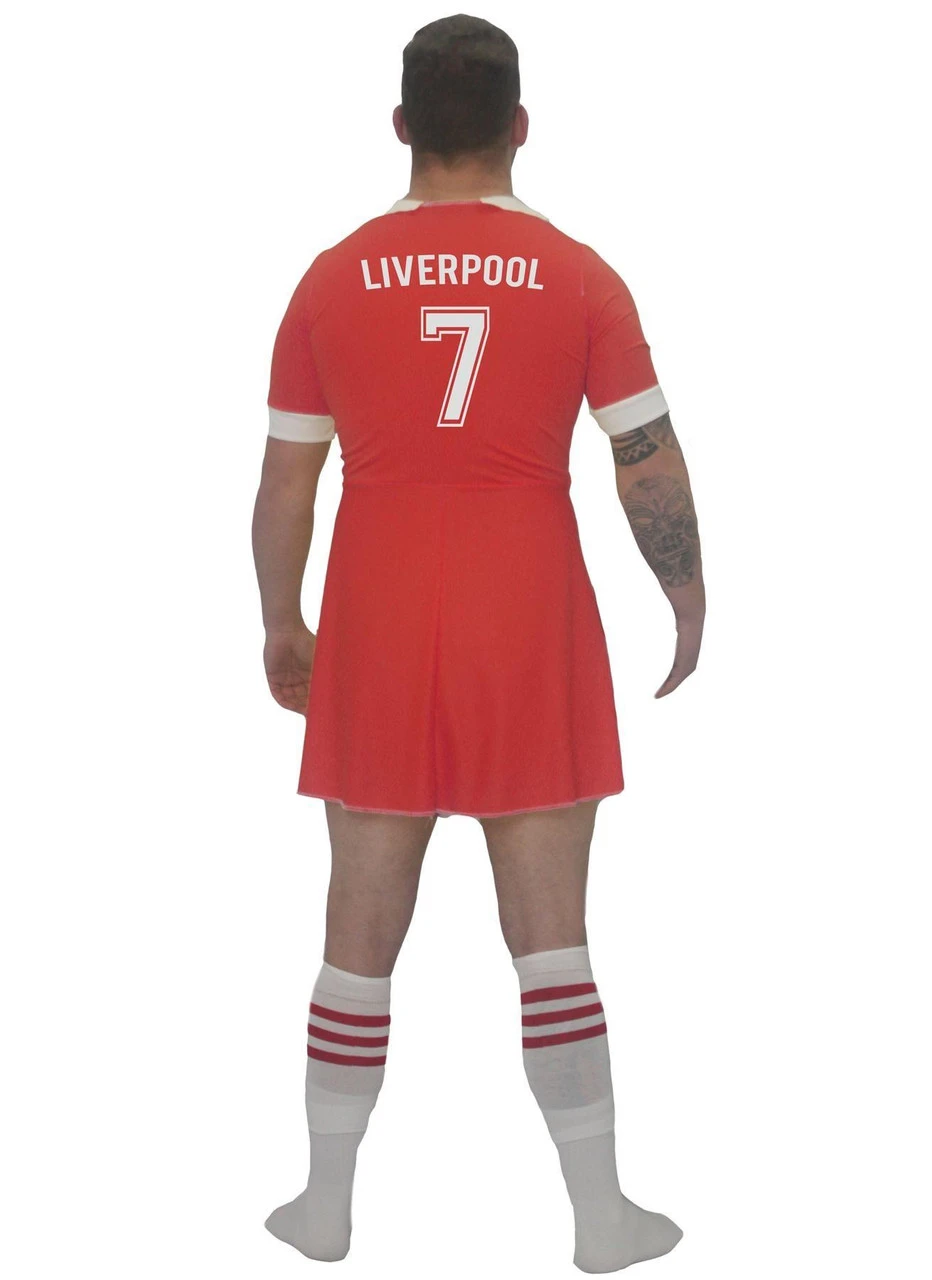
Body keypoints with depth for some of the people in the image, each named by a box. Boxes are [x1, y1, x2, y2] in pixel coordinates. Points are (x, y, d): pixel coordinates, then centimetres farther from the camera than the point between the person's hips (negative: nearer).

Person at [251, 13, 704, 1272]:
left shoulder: (332, 280, 1)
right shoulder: (578, 276, -2)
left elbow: (285, 480, 4)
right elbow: (652, 465, -3)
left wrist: (283, 627, 16)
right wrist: (689, 606, 11)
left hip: (378, 625, 1)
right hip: (529, 627, -1)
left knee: (362, 925, 11)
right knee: (552, 933, 5)